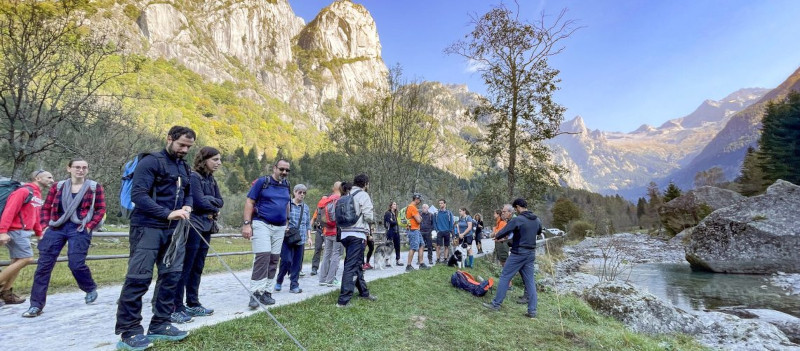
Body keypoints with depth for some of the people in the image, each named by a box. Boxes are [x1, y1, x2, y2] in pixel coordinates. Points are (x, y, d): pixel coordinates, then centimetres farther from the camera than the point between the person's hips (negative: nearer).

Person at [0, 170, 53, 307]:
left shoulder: (37, 195, 16)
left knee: (18, 261, 10)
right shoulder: (24, 191, -13)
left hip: (23, 232, 9)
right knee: (26, 258, -12)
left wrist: (39, 233, 18)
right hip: (16, 231, -9)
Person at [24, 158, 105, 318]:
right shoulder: (58, 187, 10)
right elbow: (46, 208, 15)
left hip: (79, 230, -3)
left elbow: (101, 209, 2)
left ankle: (91, 289, 20)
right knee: (44, 265, 1)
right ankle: (36, 305, 10)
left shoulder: (94, 187, 2)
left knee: (76, 264, -8)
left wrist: (89, 226, -7)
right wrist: (45, 226, 3)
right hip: (56, 228, 4)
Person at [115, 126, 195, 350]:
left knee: (172, 275, 8)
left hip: (173, 230, 8)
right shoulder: (150, 162, -8)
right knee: (139, 277, -5)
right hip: (148, 227, -7)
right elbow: (138, 194, -17)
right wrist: (168, 213, -23)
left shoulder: (184, 168, 15)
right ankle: (129, 331, 7)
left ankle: (160, 325, 18)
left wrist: (187, 207, 0)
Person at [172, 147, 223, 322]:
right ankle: (176, 308, 4)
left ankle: (193, 304, 22)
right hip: (193, 227, -8)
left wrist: (208, 200, -9)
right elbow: (199, 202, -17)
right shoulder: (193, 176, -11)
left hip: (206, 228, 8)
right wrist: (214, 207, 0)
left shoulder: (211, 180, 14)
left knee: (197, 268, 13)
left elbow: (220, 201, 9)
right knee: (185, 268, -4)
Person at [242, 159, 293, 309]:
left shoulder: (287, 185, 10)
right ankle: (255, 293, -8)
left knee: (274, 260, 7)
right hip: (262, 224, -5)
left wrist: (286, 222, 17)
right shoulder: (262, 181, -5)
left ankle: (267, 292, 16)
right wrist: (247, 224, -13)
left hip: (279, 228, 5)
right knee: (262, 256, -15)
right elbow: (249, 202, -6)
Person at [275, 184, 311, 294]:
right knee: (287, 260, -8)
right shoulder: (287, 204, -1)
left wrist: (309, 237, 9)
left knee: (297, 263, 6)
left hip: (301, 239, 4)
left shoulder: (306, 208, 11)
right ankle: (279, 281, 16)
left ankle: (294, 285, 15)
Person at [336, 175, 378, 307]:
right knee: (351, 266, -7)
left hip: (345, 233, 8)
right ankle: (343, 300, -8)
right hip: (357, 234, -8)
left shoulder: (348, 196, 16)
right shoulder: (363, 195, -6)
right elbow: (369, 216, -13)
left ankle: (363, 292, 33)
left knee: (357, 264, 19)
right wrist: (373, 219, 7)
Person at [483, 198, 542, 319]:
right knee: (530, 281, 10)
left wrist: (497, 236, 6)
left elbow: (504, 232, -13)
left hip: (518, 254, -7)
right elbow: (539, 232, 26)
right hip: (531, 254, 7)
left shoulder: (517, 219, -16)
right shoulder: (537, 220, 6)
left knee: (505, 277, 2)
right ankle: (532, 311, 11)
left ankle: (496, 304, 8)